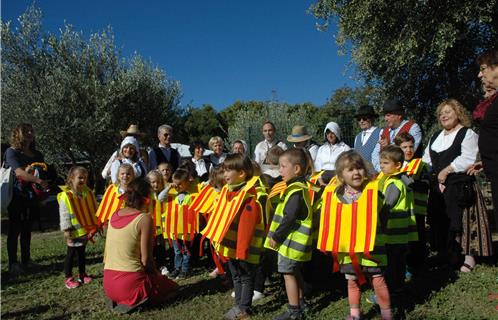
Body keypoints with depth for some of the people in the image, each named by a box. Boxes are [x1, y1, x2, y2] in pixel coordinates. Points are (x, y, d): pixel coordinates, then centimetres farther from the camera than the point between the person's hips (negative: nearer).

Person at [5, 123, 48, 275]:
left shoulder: (37, 155, 12)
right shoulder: (11, 152, -5)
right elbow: (19, 172, -21)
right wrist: (38, 180, -35)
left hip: (32, 196, 5)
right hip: (17, 196, -5)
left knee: (27, 229, 10)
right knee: (14, 229, -1)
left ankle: (26, 261, 17)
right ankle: (13, 264, 5)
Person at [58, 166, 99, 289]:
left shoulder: (88, 192, 0)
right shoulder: (65, 196, -17)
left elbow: (94, 209, 8)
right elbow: (64, 215, -15)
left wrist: (97, 224, 10)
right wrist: (66, 231, -16)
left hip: (87, 230, 5)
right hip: (74, 232, -5)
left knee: (82, 252, 19)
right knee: (71, 254, 7)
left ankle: (82, 274, 31)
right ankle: (68, 278, 20)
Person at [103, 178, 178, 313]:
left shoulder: (114, 215, 6)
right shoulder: (144, 218, -15)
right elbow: (146, 260, -14)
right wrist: (157, 275, 7)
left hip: (108, 284, 7)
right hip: (130, 283, -7)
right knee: (169, 286, 19)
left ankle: (117, 300, 10)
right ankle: (134, 301, -3)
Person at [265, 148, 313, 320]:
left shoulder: (296, 191, -22)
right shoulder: (298, 187, 11)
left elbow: (289, 219, -26)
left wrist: (276, 237, -16)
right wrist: (277, 236, 15)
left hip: (291, 242, -10)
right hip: (294, 241, 10)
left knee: (288, 274, 1)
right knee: (295, 273, 21)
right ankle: (300, 304, 35)